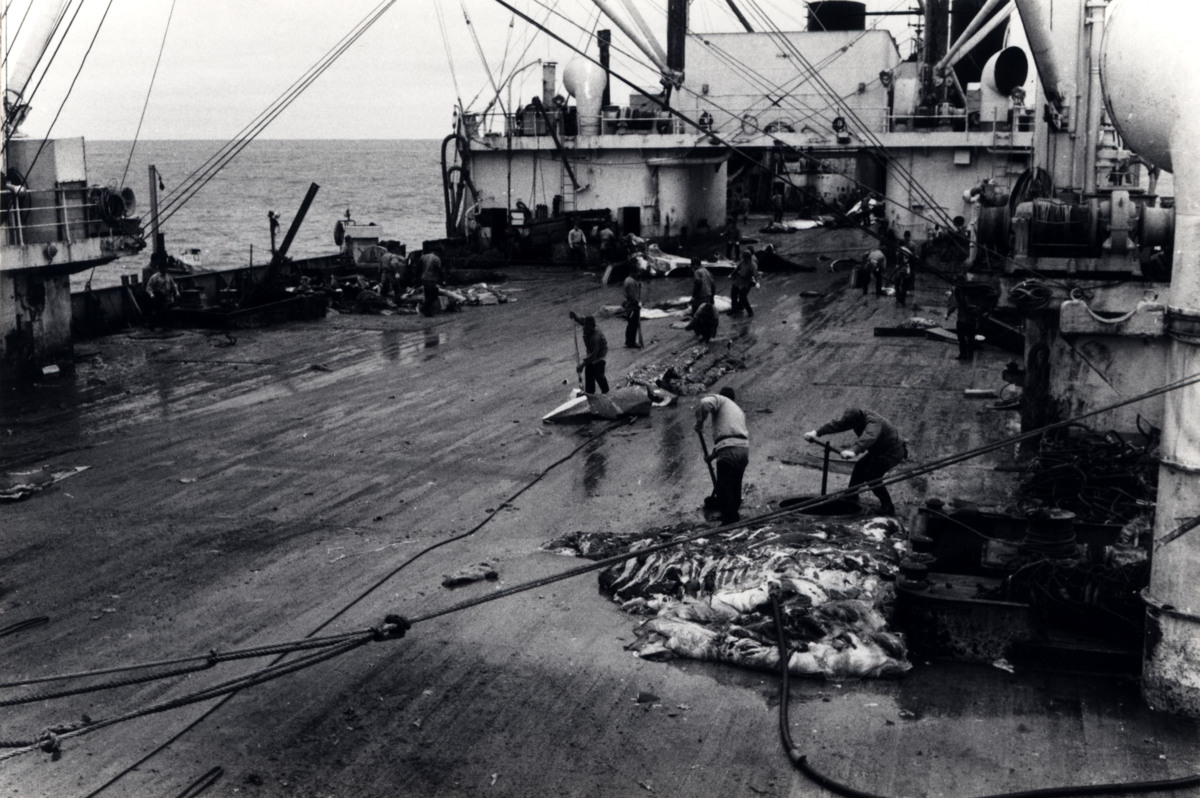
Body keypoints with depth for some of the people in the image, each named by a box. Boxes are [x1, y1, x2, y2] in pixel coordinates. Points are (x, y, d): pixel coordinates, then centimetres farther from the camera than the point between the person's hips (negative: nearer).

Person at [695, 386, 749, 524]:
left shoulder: (719, 399, 12)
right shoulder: (739, 411, 32)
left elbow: (705, 403, -13)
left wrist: (699, 422, 1)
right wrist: (713, 454, 37)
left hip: (728, 450, -7)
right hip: (744, 449, 7)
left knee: (724, 487, -1)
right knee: (735, 486, 19)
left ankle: (729, 520, -2)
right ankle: (734, 516, 27)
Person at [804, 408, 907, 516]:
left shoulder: (874, 422, -35)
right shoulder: (855, 417, -8)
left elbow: (868, 437, -54)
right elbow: (836, 424, -10)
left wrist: (853, 451, -70)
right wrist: (816, 432, -23)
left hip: (893, 452, -9)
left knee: (871, 476, -17)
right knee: (859, 467, 8)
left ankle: (888, 508, -8)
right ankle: (851, 496, 23)